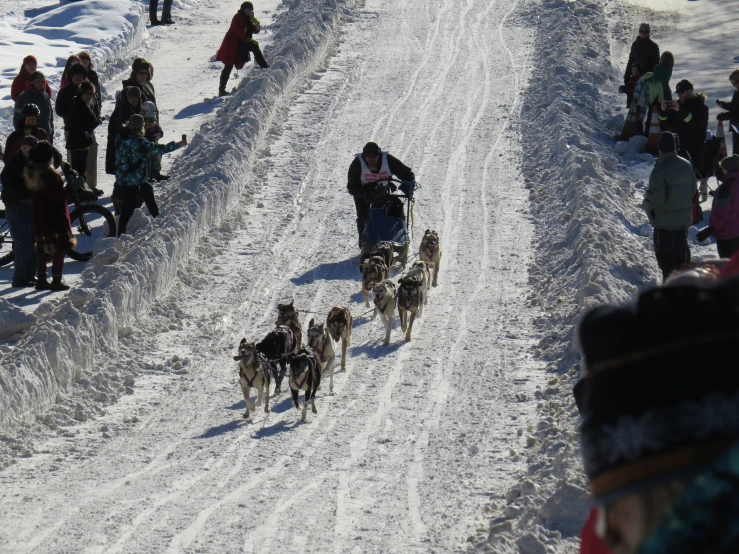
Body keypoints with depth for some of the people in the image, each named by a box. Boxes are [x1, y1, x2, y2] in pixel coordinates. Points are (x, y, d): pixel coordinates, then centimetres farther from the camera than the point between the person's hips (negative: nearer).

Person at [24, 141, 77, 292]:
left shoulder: (30, 173, 5)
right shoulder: (48, 175, -23)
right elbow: (61, 196, -23)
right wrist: (72, 187, -8)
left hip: (38, 216, 9)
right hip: (55, 217, -9)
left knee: (43, 249, 17)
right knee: (59, 249, -2)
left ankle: (41, 280, 20)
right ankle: (56, 281, -2)